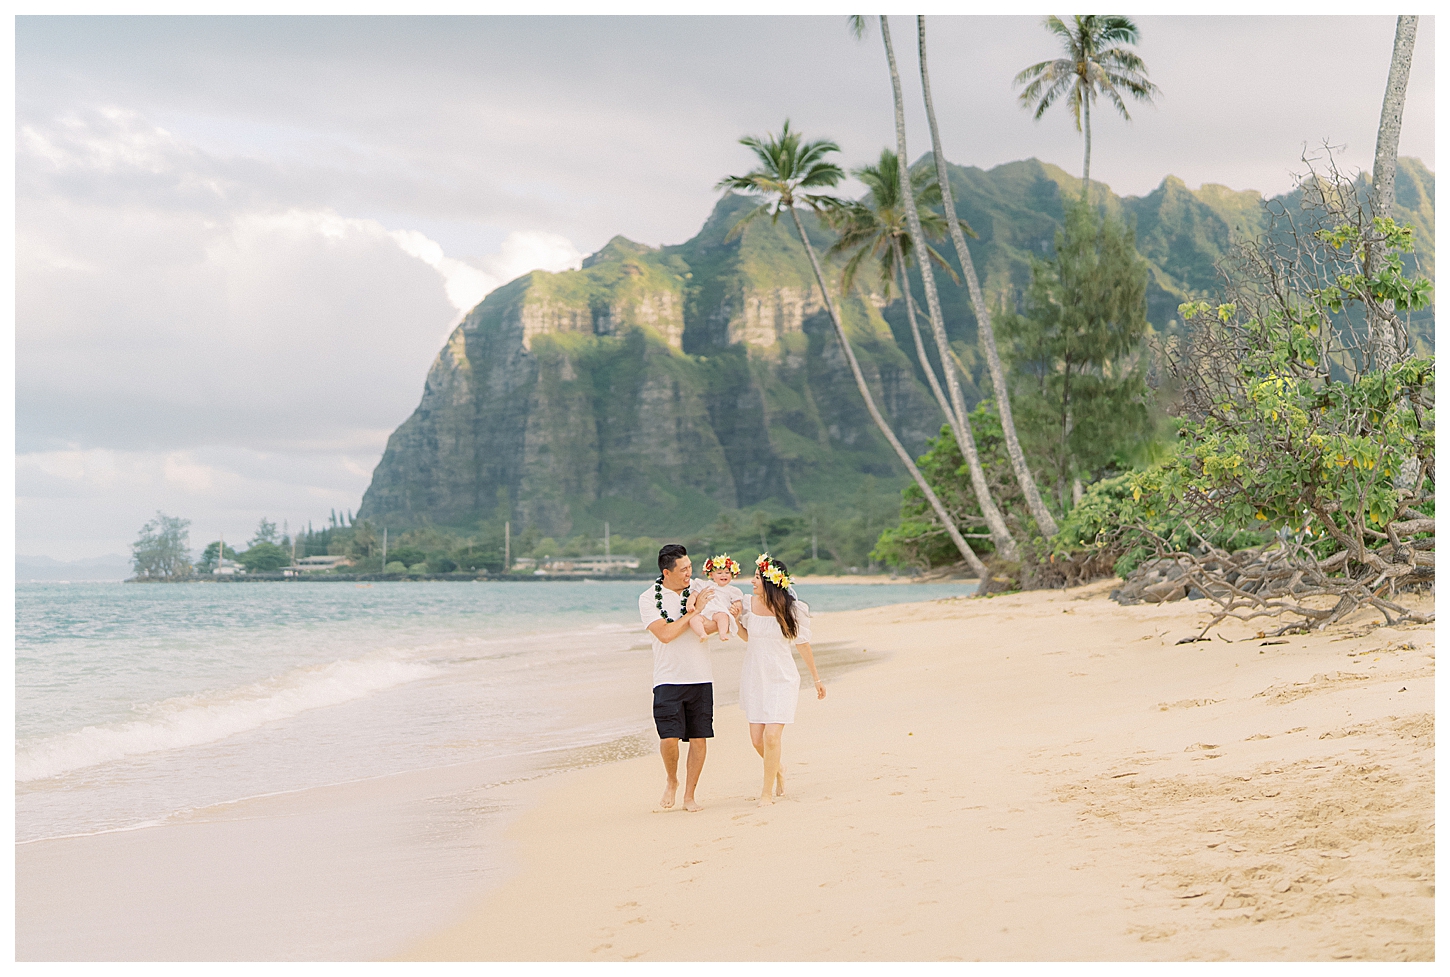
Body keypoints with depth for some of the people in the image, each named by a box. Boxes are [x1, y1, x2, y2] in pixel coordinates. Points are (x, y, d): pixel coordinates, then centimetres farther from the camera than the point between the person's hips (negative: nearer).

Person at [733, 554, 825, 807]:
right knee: (757, 739, 5)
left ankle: (768, 791, 3)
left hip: (781, 679, -4)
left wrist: (816, 678, 9)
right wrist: (737, 619, -6)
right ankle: (777, 772, 35)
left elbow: (803, 644, 2)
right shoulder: (749, 603, -1)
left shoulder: (793, 609, -11)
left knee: (771, 736, -13)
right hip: (754, 678, 4)